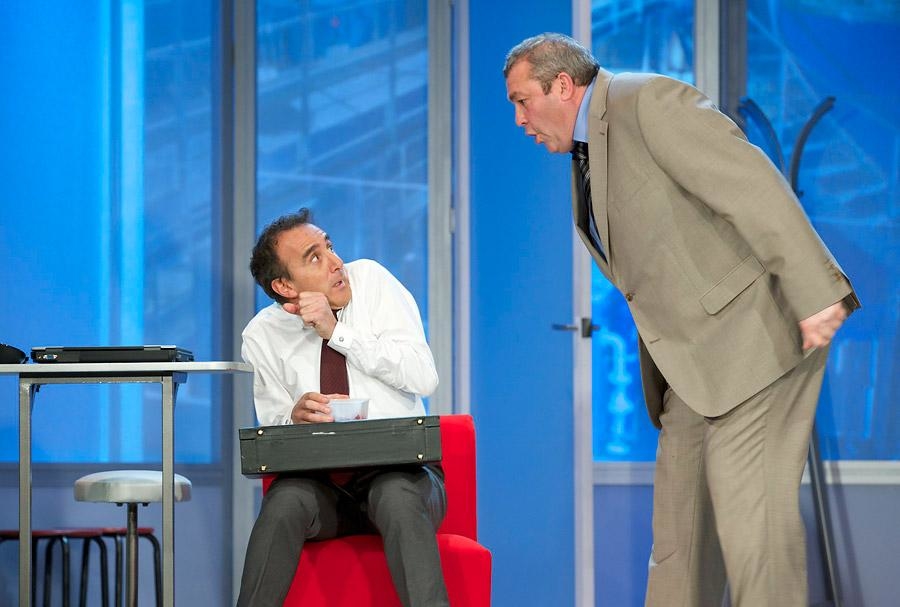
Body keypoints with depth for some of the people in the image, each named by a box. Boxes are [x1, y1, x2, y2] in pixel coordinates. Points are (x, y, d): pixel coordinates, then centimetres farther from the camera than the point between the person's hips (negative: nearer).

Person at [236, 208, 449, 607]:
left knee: (397, 497, -36)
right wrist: (294, 417, -15)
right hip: (319, 481, 1)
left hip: (400, 473, -1)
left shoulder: (370, 280, 0)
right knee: (284, 501, -33)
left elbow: (424, 378, -9)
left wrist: (338, 332, -15)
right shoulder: (262, 337, 4)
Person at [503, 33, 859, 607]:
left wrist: (815, 295, -27)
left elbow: (752, 185, -20)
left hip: (754, 333, -10)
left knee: (750, 512, -14)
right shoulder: (586, 151, 17)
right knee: (679, 524, 10)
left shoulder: (648, 101, -12)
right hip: (692, 360, 10)